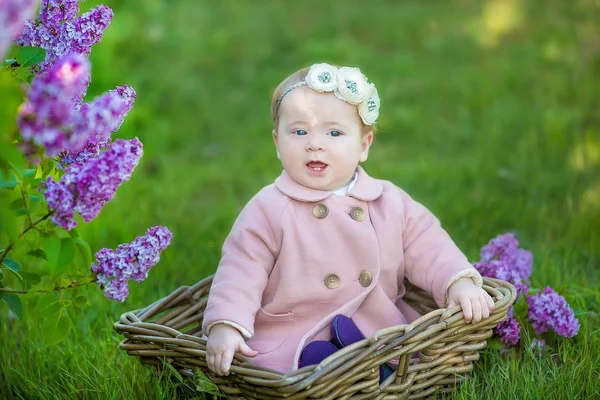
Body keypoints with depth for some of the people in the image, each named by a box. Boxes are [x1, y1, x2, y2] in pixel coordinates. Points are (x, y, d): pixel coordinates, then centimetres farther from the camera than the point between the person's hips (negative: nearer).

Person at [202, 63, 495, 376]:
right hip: (289, 345, -4)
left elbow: (427, 248, 10)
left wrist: (459, 282, -9)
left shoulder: (391, 203, 6)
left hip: (382, 333, 4)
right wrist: (225, 325, -19)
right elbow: (242, 273, -5)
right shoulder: (268, 210, -3)